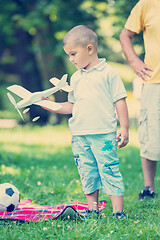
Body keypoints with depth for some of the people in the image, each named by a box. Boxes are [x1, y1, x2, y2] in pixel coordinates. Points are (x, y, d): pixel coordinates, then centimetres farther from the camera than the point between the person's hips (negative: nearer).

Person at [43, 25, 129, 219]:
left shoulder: (108, 73, -3)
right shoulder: (76, 78, 15)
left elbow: (119, 101, -3)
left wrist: (124, 128, -7)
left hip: (104, 134, -6)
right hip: (79, 135, 6)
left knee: (109, 171, -6)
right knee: (87, 174, 9)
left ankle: (118, 211, -1)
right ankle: (92, 209, 18)